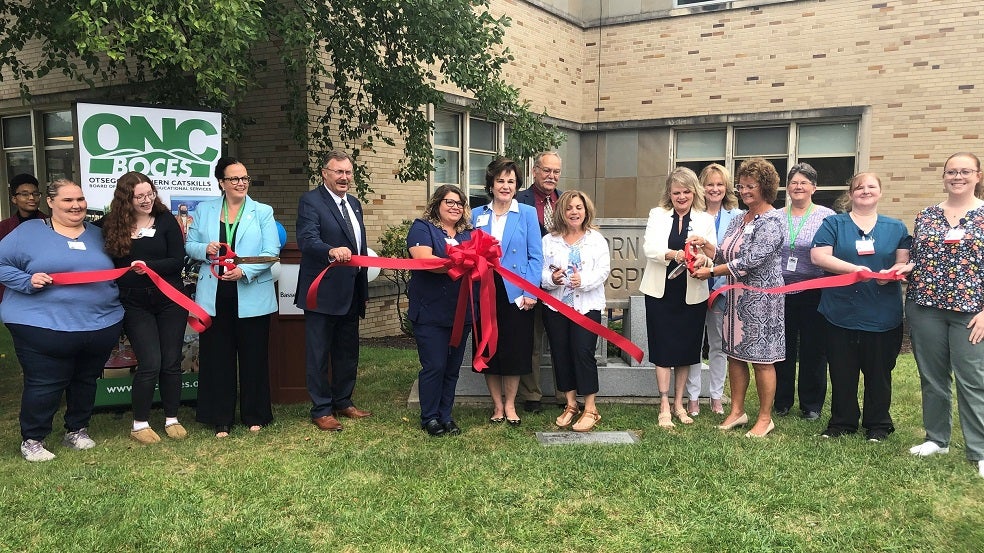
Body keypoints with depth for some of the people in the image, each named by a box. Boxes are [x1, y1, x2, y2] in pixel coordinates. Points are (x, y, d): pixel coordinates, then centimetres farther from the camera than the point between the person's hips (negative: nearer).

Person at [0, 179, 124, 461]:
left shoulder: (97, 234, 14)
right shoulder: (29, 231, 0)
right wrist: (28, 281, -16)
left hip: (101, 326, 5)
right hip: (44, 328, -4)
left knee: (86, 381, 16)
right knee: (44, 385, 0)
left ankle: (77, 430, 34)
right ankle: (32, 439, 19)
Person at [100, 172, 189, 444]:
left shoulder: (165, 220, -2)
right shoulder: (112, 225, 0)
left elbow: (178, 260, -8)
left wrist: (148, 266, -21)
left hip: (170, 301, 1)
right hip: (135, 306, -1)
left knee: (171, 362, 6)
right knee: (150, 364, -6)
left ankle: (172, 419, 22)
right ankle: (139, 424, 12)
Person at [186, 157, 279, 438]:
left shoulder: (263, 212, 2)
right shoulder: (204, 210, 9)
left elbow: (271, 252, -6)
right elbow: (190, 245, 11)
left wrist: (244, 271, -21)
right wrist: (205, 249, -12)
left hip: (252, 296, -2)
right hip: (215, 296, 2)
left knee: (253, 357, 7)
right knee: (217, 358, 7)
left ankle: (254, 416, 21)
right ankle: (221, 419, 19)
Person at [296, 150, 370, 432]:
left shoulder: (354, 204, 14)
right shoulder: (310, 201, -10)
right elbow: (307, 240, -25)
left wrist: (363, 287, 20)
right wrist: (332, 251, -44)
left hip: (351, 292, 8)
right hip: (323, 292, -8)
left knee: (348, 351, 17)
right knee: (319, 353, 2)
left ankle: (343, 402, 31)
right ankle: (321, 411, 12)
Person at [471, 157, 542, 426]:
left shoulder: (527, 213, 2)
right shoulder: (477, 215, 8)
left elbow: (535, 256, -1)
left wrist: (530, 292, -10)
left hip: (516, 293, -2)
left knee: (515, 350, 3)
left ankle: (510, 405, 19)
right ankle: (497, 405, 21)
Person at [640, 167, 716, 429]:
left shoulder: (705, 220, 8)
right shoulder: (657, 215, 6)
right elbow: (650, 248, -11)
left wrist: (706, 243, -22)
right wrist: (675, 254, -30)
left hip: (692, 295, 1)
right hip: (661, 292, -1)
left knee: (686, 349, 8)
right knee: (664, 349, -1)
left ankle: (679, 404, 21)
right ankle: (664, 407, 5)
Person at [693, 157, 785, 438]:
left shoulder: (772, 221, -14)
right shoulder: (739, 219, 12)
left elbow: (751, 260, -21)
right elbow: (724, 254, 12)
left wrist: (711, 271, -18)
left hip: (761, 298, -8)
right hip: (737, 296, 8)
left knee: (761, 358, 1)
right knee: (735, 354, 12)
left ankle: (765, 418, 14)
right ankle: (737, 411, 24)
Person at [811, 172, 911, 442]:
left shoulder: (896, 227, 11)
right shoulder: (833, 224, 5)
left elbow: (906, 262, 6)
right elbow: (818, 256, -8)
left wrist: (893, 272, -17)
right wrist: (854, 269, -20)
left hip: (883, 315, 1)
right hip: (841, 312, -1)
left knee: (879, 372, 9)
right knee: (842, 372, 7)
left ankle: (878, 424, 25)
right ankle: (842, 422, 22)